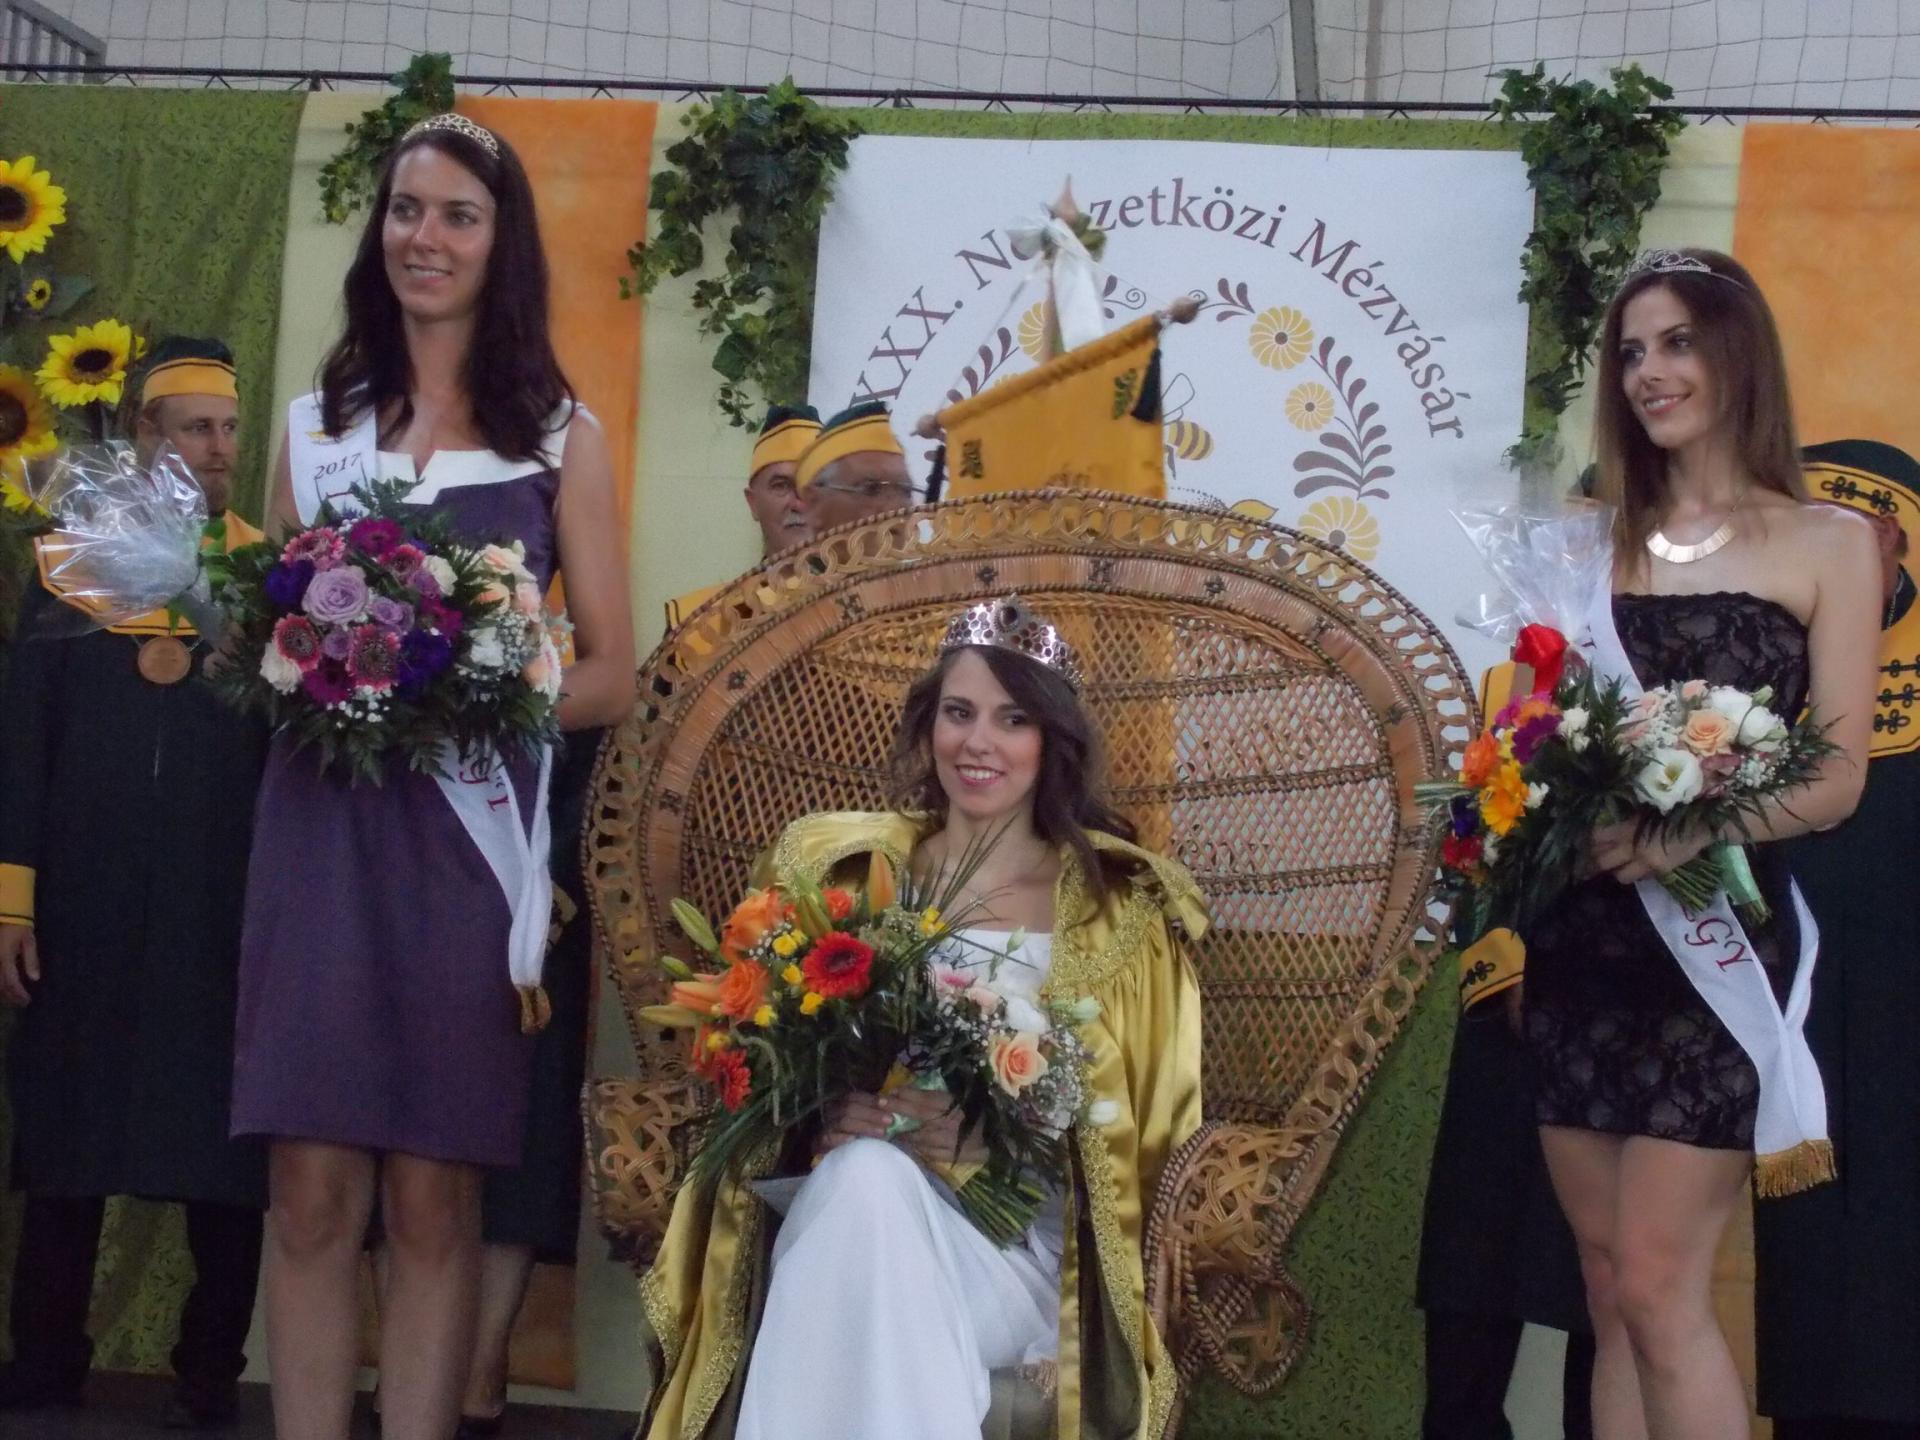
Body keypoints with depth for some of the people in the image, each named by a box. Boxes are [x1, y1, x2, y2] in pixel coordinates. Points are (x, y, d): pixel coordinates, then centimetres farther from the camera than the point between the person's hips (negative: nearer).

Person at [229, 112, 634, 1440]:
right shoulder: (318, 424, 13)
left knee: (433, 1199, -1)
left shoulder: (561, 436, 6)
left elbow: (610, 675, 4)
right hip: (324, 819, 2)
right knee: (311, 1191, -2)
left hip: (471, 822, -2)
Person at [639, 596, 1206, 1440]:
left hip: (1019, 1248, -1)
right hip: (836, 1215, 2)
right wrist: (826, 1118, -9)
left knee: (874, 1183, -34)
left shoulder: (1119, 906, 8)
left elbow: (1138, 1136, 4)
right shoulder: (840, 867, 13)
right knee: (865, 1172, -34)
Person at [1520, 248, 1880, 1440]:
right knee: (1611, 1294, 8)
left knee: (1660, 1291, -8)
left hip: (1717, 938, -4)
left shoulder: (1827, 541, 2)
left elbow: (1836, 779, -5)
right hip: (1583, 940, 4)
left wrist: (1684, 835, -23)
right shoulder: (1602, 542, 13)